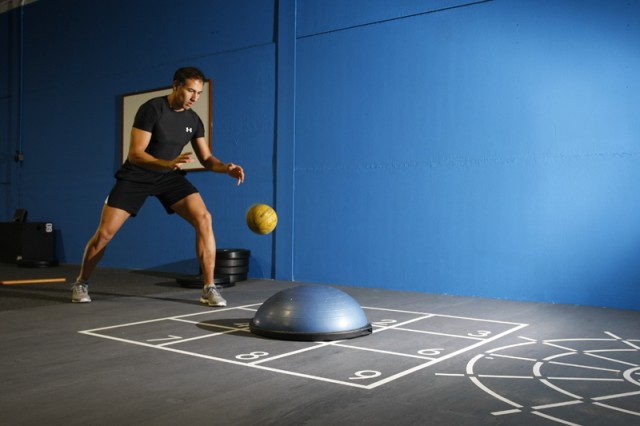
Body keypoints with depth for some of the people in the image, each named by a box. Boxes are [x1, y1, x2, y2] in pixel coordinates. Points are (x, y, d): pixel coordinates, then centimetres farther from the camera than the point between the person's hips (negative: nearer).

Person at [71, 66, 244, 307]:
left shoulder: (193, 120, -4)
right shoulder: (152, 109, -20)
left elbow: (207, 159, 0)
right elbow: (135, 155, -24)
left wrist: (226, 168, -22)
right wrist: (168, 163, -41)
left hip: (169, 177, 4)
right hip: (136, 176, -3)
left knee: (203, 218, -20)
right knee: (104, 233, -7)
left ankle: (209, 288, -14)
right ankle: (81, 283, 22)